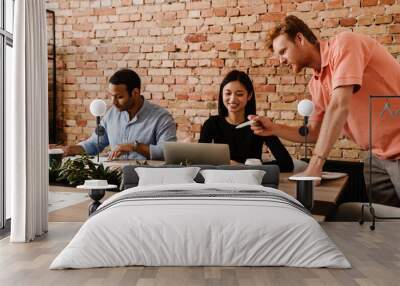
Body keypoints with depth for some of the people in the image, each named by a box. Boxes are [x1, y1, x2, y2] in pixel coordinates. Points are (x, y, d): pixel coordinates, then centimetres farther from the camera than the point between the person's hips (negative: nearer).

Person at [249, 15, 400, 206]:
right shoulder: (315, 84, 8)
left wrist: (315, 165, -30)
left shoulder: (343, 44, -15)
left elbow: (340, 105, -27)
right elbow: (315, 133, 14)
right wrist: (273, 129, -1)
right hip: (379, 155, 7)